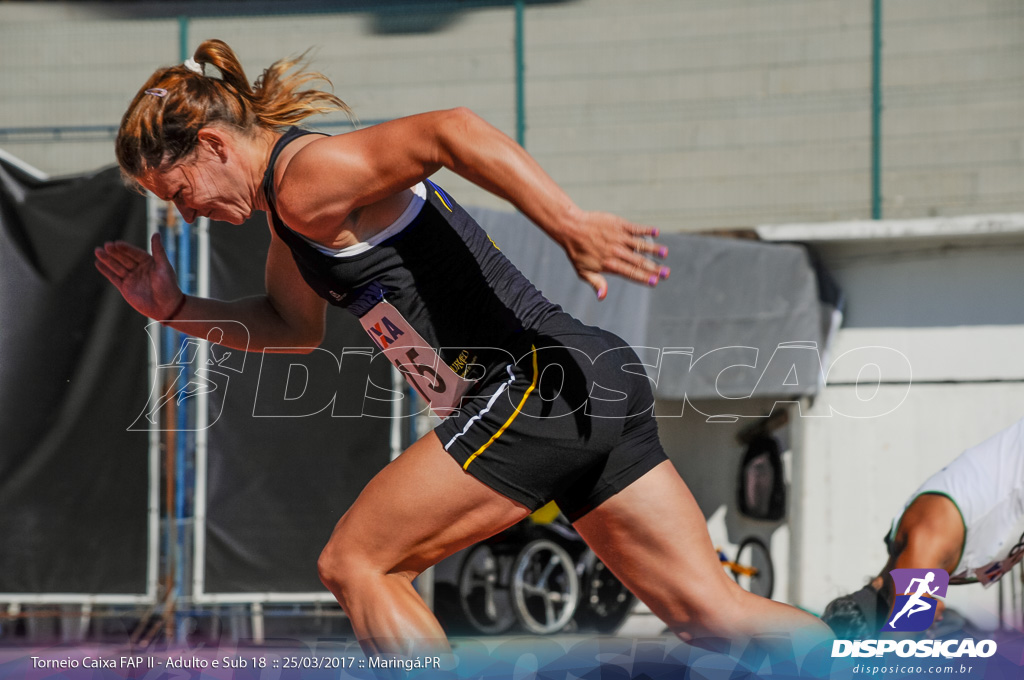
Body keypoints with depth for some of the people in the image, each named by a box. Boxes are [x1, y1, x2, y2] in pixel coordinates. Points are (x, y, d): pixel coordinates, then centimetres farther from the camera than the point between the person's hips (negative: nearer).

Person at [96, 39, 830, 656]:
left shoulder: (308, 180, -10)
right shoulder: (291, 214, 20)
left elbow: (450, 131, -25)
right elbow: (293, 326, 38)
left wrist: (571, 225, -34)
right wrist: (178, 310, 26)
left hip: (539, 384, -10)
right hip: (595, 388, 10)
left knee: (354, 563, -1)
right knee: (711, 611, 5)